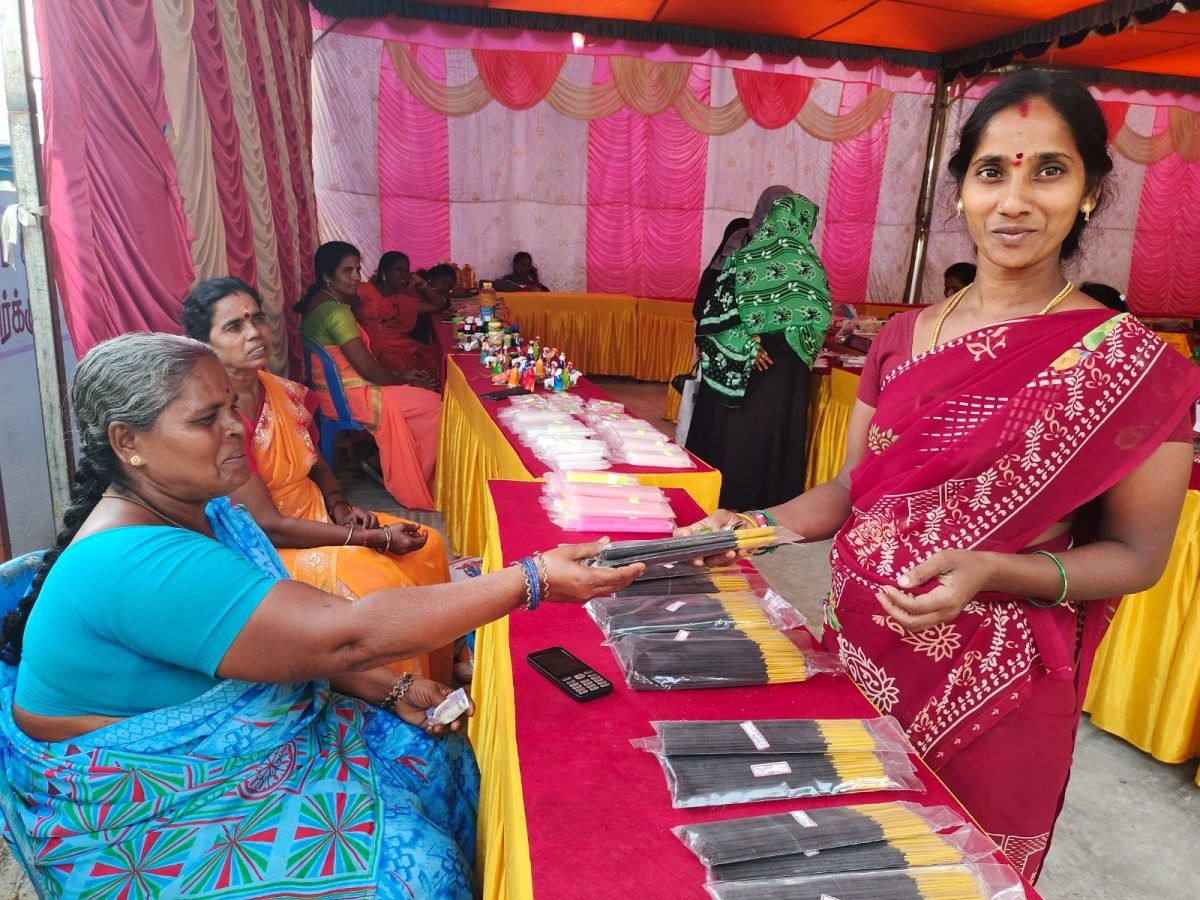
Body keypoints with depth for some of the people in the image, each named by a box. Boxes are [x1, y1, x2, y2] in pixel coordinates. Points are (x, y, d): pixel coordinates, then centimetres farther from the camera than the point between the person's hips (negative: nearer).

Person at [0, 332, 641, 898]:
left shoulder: (197, 510, -1)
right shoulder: (130, 563, -32)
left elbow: (291, 633, 6)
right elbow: (344, 635, -38)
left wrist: (393, 691, -7)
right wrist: (535, 580, -37)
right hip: (145, 826, -8)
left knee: (432, 755, 2)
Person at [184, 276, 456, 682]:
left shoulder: (284, 392, -1)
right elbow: (268, 526, -23)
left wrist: (340, 509, -5)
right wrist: (374, 537, -22)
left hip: (316, 516, 8)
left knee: (426, 546, -2)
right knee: (380, 581, -24)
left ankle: (438, 678, 12)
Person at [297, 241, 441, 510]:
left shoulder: (317, 301, 6)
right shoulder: (337, 311, -25)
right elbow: (370, 370, -23)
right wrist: (408, 382, -7)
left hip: (335, 388, 10)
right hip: (348, 396, -10)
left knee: (423, 395, 15)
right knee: (432, 404, -3)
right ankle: (414, 485, 10)